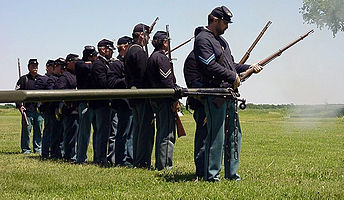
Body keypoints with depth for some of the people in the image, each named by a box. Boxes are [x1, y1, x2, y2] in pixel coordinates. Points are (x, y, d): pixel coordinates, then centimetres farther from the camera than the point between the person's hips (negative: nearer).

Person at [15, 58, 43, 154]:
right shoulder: (23, 79, 5)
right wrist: (20, 105, -11)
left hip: (39, 109, 3)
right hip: (28, 109, -3)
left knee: (38, 130, 6)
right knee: (26, 129, -2)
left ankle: (38, 148, 15)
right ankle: (25, 149, 6)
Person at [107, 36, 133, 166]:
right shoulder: (115, 65, -7)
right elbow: (112, 84, -18)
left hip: (132, 105, 9)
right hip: (121, 105, -9)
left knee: (131, 134, 11)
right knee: (121, 134, -5)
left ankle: (130, 159, 17)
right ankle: (121, 160, -2)